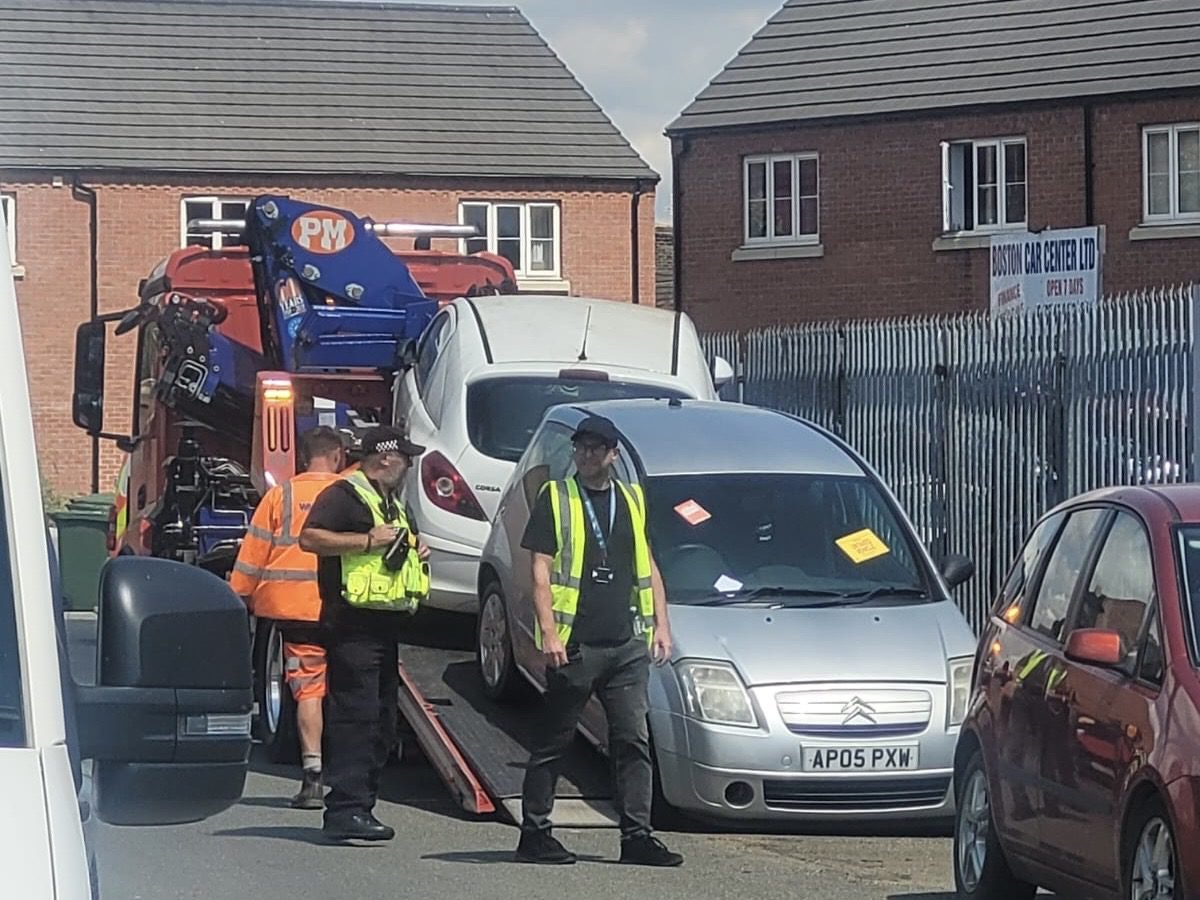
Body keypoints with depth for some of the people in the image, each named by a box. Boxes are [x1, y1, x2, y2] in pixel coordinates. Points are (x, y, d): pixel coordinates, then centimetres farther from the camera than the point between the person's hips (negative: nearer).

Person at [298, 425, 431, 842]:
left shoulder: (394, 503, 24)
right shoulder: (344, 495, -6)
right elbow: (310, 538, -19)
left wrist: (416, 553, 16)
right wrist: (368, 541, -20)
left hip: (386, 624, 10)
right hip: (354, 624, -10)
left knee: (381, 720, 9)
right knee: (355, 714, -15)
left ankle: (361, 804, 15)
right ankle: (346, 809, -19)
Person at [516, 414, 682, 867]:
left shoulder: (632, 500, 16)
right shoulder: (555, 499, 2)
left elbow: (649, 567, 22)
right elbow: (540, 570, -3)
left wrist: (661, 624, 12)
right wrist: (549, 631, -12)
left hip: (627, 645, 4)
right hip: (575, 644, -4)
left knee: (634, 740, 0)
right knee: (553, 742, 2)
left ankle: (637, 836, 1)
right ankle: (534, 834, 8)